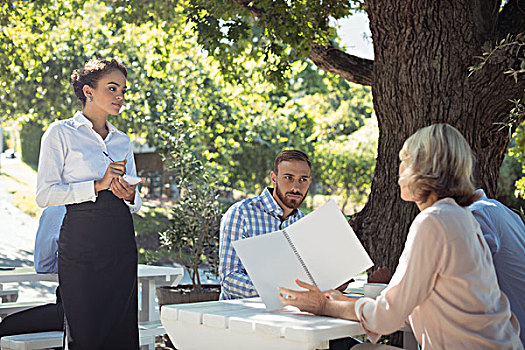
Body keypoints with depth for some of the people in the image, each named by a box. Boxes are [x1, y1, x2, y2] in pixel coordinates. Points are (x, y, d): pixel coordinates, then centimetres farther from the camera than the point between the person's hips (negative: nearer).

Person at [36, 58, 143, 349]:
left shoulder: (122, 141, 17)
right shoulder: (61, 133, 2)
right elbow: (45, 195, -7)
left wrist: (130, 196, -3)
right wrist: (98, 185, -15)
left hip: (121, 244, 5)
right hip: (81, 242, -5)